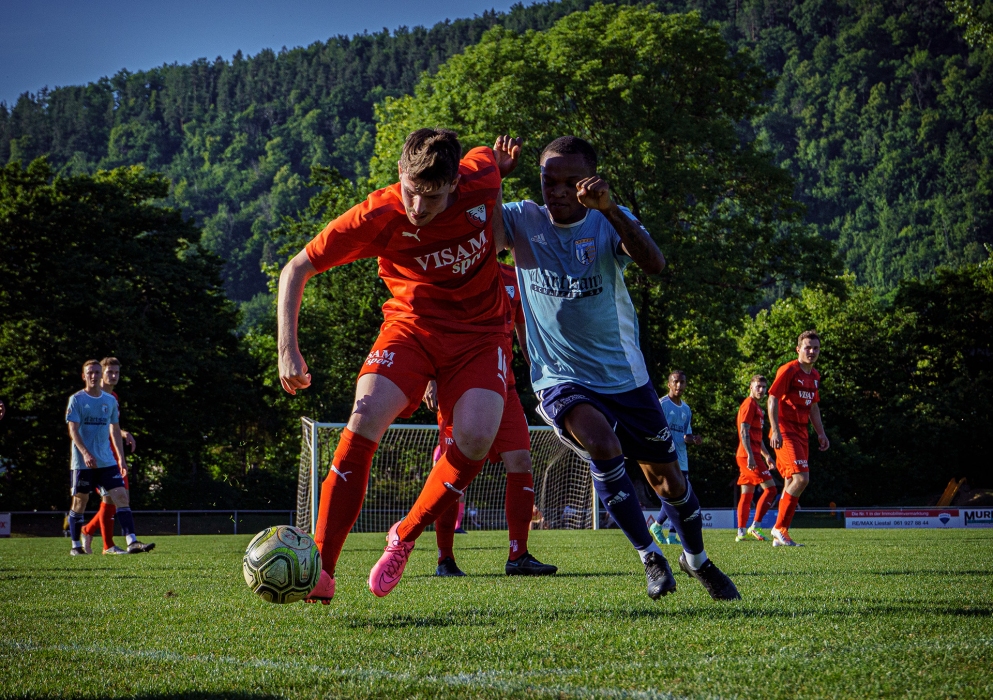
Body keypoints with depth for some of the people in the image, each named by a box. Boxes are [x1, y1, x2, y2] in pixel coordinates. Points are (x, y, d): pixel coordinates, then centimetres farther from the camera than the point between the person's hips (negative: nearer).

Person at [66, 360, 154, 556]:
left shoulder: (110, 400, 11)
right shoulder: (76, 400, -3)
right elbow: (73, 430, -10)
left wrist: (121, 457, 13)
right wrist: (85, 453, -24)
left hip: (107, 461, 4)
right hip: (83, 462, -4)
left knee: (121, 496, -9)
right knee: (80, 501, 4)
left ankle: (132, 542, -15)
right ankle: (76, 545, 17)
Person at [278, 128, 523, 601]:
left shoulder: (481, 178, -17)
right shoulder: (379, 216, -21)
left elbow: (493, 159, 11)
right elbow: (296, 269, -13)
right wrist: (287, 350, -20)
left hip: (479, 331, 1)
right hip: (412, 325, -1)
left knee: (476, 437, -25)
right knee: (366, 415, -27)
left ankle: (405, 538, 1)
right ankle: (320, 569, -23)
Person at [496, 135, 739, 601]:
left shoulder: (610, 222, -7)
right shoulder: (522, 221, -5)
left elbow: (654, 265, -27)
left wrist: (609, 210, -40)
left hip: (624, 375, 2)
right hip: (560, 380, -2)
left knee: (667, 478, 10)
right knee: (602, 444, -30)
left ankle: (696, 559, 40)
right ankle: (650, 558, -13)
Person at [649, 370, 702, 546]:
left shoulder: (686, 409, 17)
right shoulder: (662, 405, -5)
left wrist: (694, 439, 0)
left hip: (681, 459, 7)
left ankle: (672, 535, 5)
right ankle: (657, 525, 4)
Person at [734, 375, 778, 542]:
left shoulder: (757, 407, 22)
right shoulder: (749, 405, -8)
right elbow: (744, 432, -18)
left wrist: (767, 456, 26)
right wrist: (750, 455, -25)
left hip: (752, 456, 10)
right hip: (749, 455, -10)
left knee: (747, 494, 8)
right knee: (770, 488, -12)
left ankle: (741, 532, 6)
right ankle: (755, 526, -14)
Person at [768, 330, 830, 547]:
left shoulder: (814, 376, 16)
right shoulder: (788, 370, -9)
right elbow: (773, 399, -13)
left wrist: (821, 433, 20)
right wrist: (775, 430, -21)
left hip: (801, 433, 9)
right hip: (785, 432, -9)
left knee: (792, 483, 7)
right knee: (801, 477, -20)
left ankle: (780, 536, 12)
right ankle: (780, 528, -9)